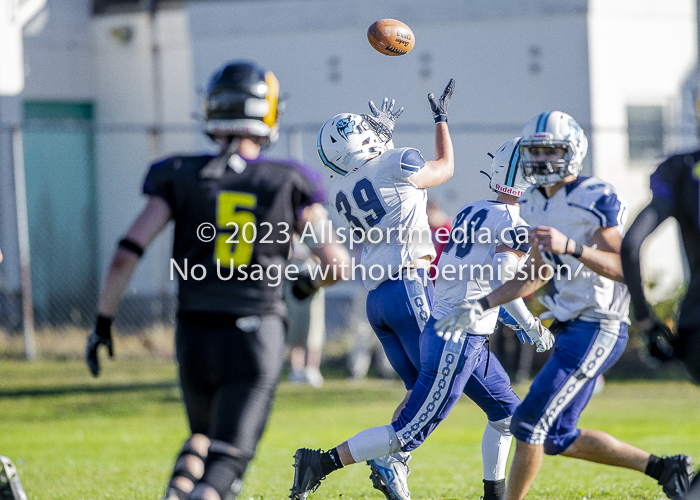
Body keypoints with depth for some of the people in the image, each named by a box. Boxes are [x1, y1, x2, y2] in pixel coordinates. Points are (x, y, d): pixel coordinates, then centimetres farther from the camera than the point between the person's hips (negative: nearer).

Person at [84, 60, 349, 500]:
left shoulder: (182, 176, 1)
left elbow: (126, 255, -5)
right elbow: (337, 262, 1)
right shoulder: (288, 183, 0)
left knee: (204, 434, 27)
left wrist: (104, 321, 5)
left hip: (196, 335, 2)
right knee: (226, 458, -3)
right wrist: (310, 281, 24)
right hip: (257, 338, -2)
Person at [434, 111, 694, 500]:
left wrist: (569, 246, -33)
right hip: (573, 326, 9)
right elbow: (539, 274, 22)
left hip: (599, 328, -9)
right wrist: (480, 307, 16)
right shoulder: (535, 205, 12)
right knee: (559, 438, 11)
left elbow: (622, 267, -20)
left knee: (530, 423, -11)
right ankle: (663, 467, 20)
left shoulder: (597, 198, -14)